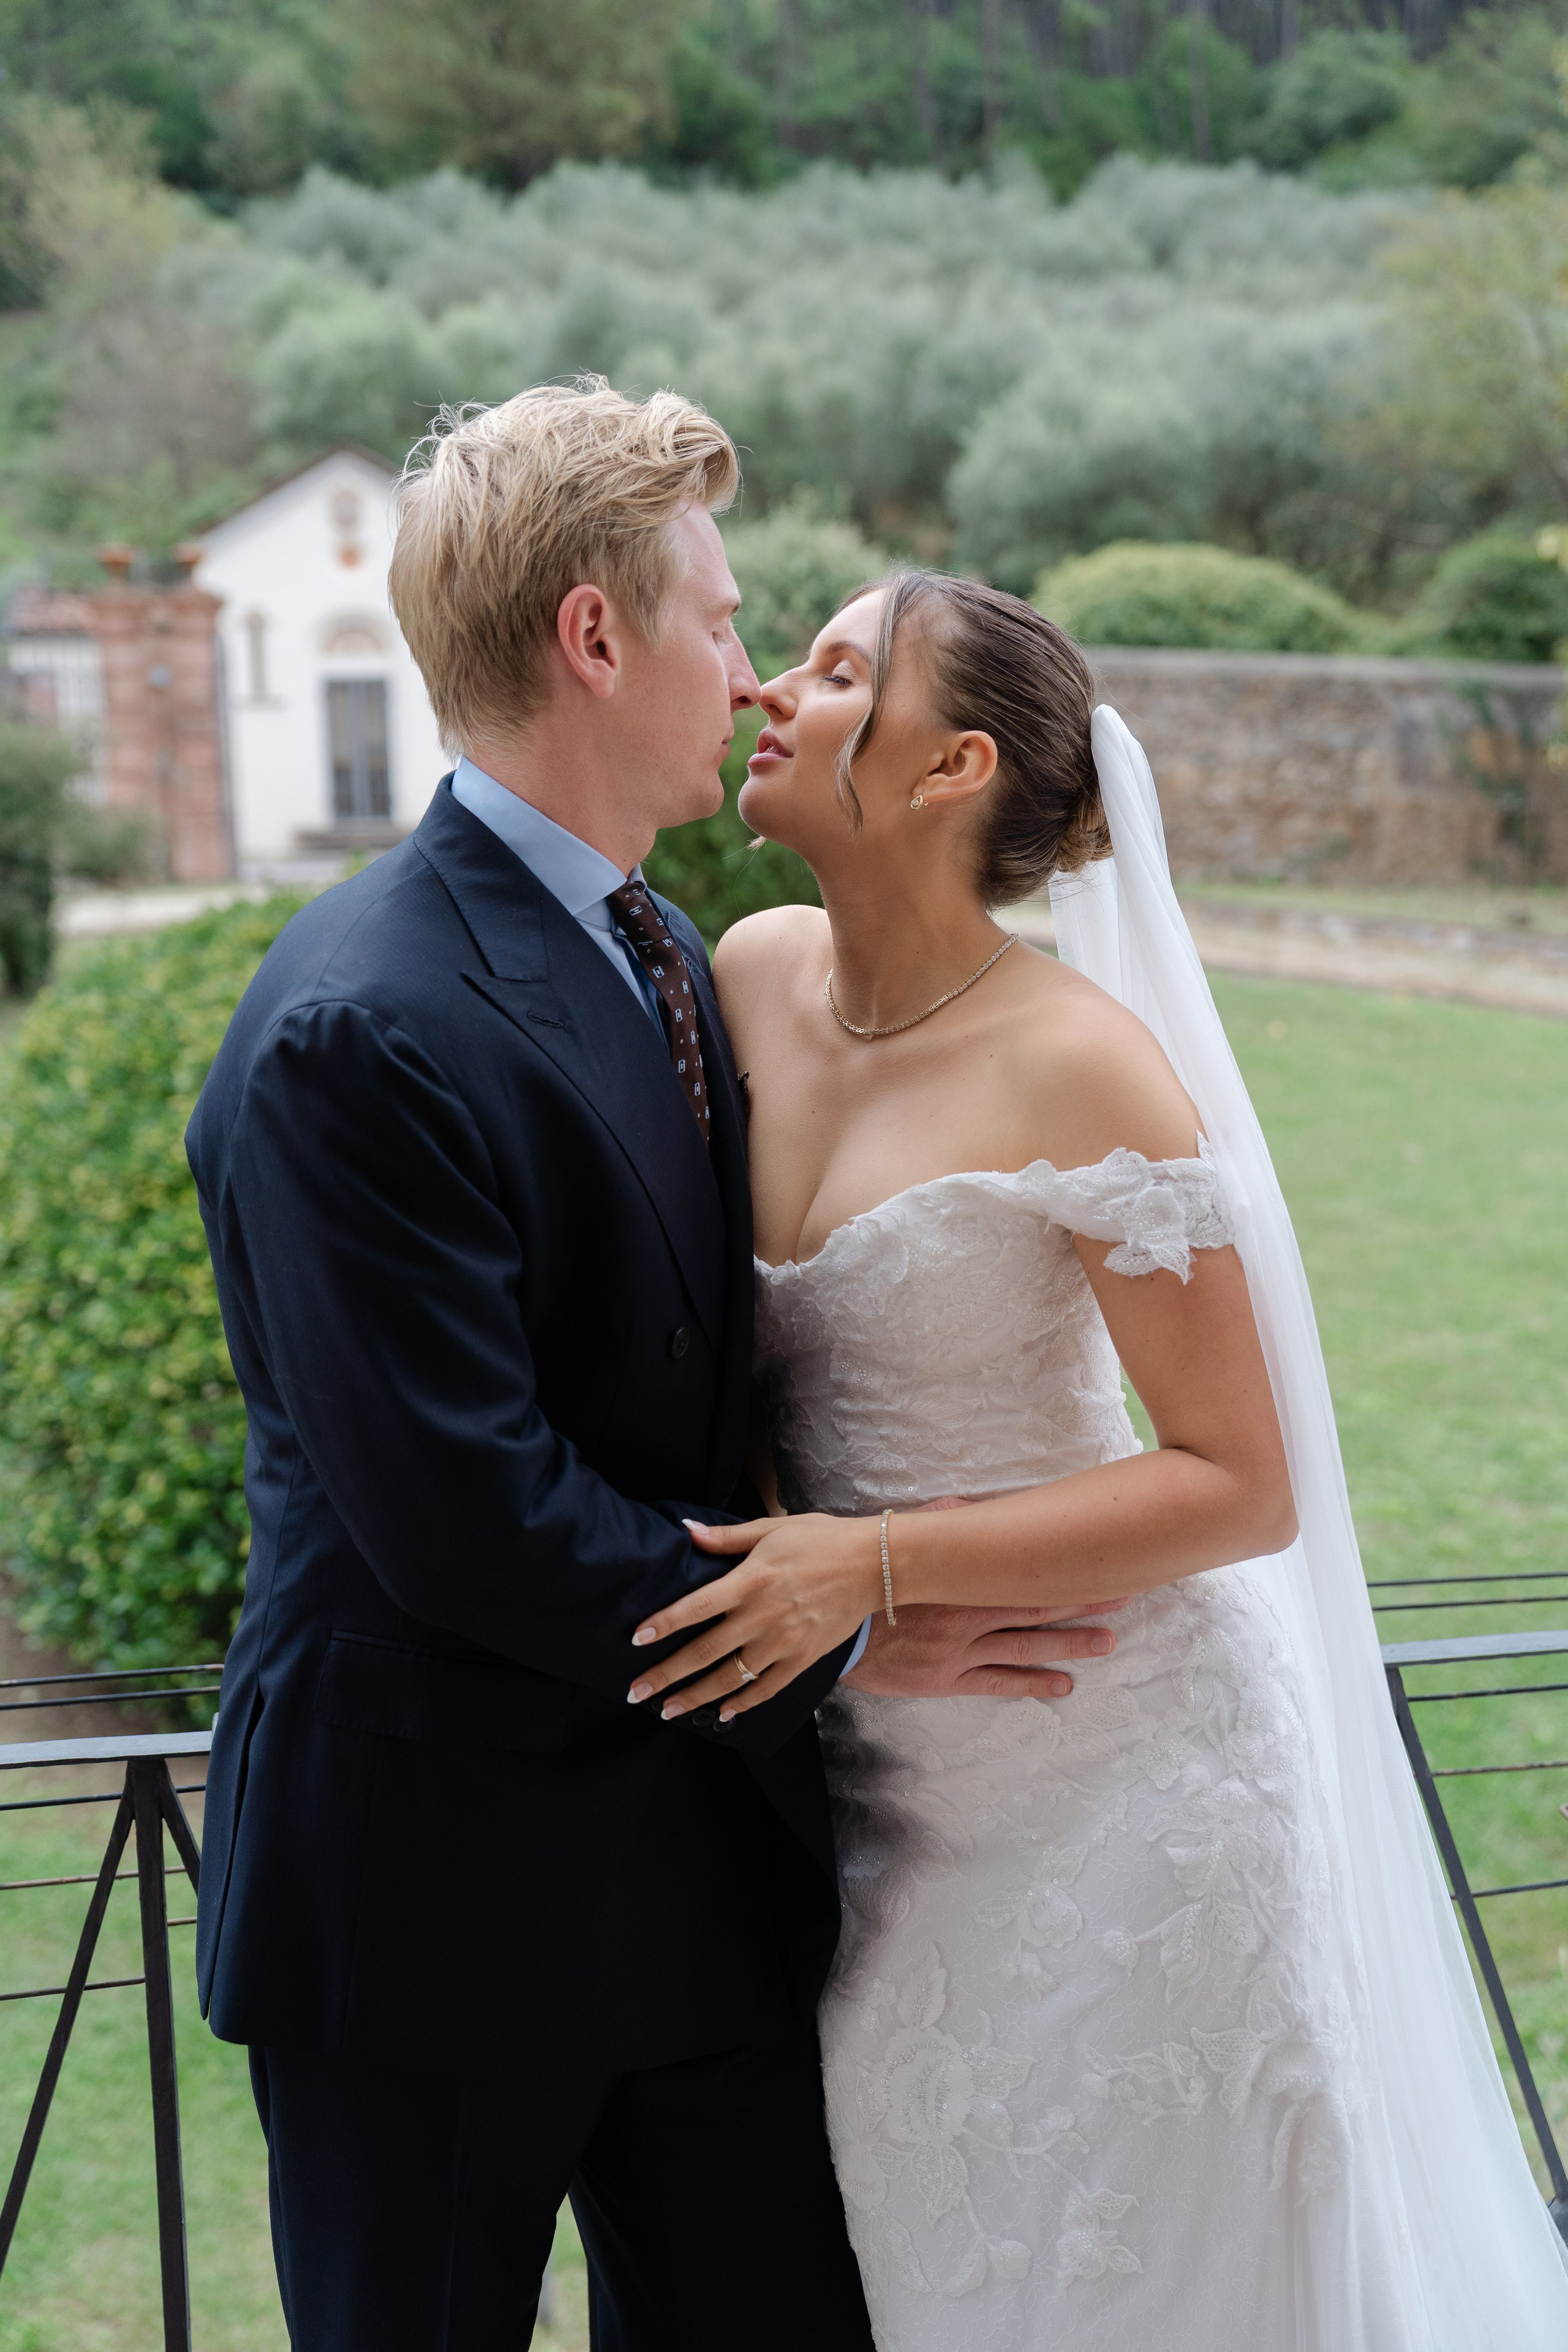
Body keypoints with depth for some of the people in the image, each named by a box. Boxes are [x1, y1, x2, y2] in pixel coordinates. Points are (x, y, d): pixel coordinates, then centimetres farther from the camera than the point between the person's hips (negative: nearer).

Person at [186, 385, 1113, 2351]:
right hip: (436, 1907, -8)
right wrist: (837, 1631, -14)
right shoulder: (359, 1037, -22)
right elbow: (469, 1522, -24)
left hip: (705, 1867, 8)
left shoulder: (665, 956, 8)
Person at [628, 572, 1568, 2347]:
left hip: (1105, 1779, -6)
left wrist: (877, 1564, -24)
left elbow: (1242, 1488, -18)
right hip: (870, 1769, 6)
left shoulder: (1077, 1065, -19)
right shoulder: (754, 975, -1)